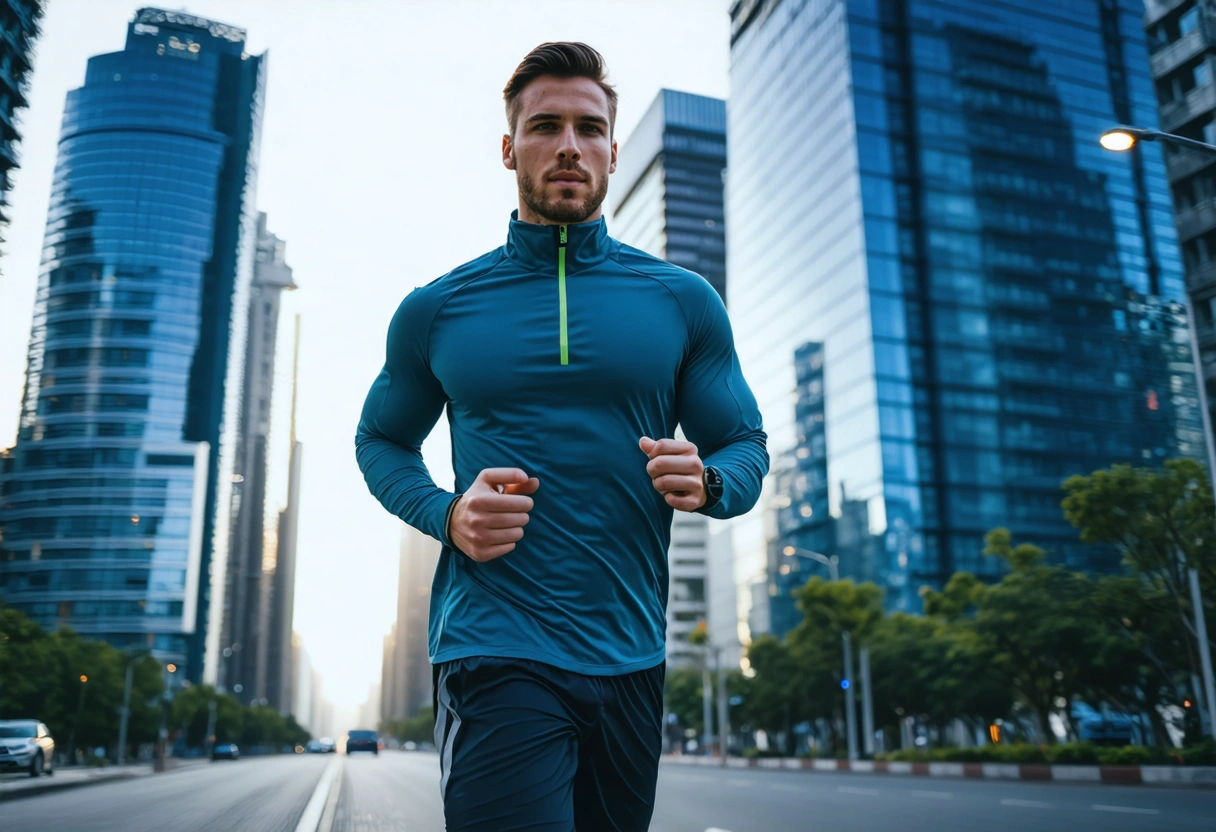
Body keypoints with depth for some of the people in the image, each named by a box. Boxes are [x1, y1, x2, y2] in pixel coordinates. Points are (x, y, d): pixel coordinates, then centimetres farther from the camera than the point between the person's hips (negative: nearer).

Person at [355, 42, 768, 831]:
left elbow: (747, 447, 9)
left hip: (631, 656, 3)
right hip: (495, 653, -2)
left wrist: (706, 483, -16)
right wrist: (445, 514, -7)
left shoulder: (684, 302, 4)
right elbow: (381, 440, 14)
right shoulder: (437, 311, 3)